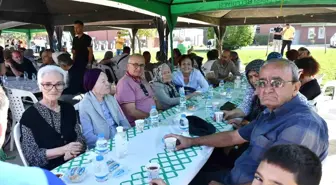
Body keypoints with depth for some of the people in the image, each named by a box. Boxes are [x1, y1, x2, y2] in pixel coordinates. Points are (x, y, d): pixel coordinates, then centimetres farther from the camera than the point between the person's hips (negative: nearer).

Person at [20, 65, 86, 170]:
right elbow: (31, 156, -10)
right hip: (48, 172, -4)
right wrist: (63, 150, -17)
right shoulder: (29, 115, -7)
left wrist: (72, 151, -13)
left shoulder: (69, 109, 7)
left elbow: (80, 140, 7)